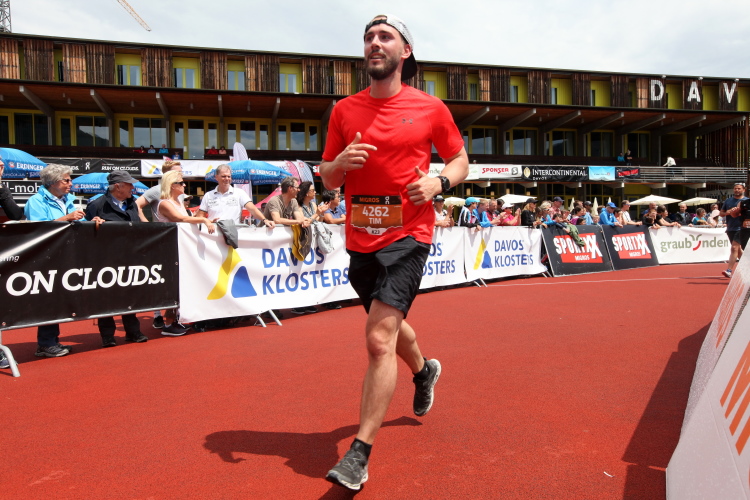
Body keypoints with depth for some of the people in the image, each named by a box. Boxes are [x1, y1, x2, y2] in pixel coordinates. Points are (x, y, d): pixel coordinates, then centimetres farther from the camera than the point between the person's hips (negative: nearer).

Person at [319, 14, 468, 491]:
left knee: (379, 338, -15)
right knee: (389, 328, 21)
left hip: (408, 234, -4)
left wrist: (439, 182, -10)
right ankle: (425, 370, 54)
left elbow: (461, 161, 11)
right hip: (360, 239, 5)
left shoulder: (431, 107, 0)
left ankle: (360, 455, -3)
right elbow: (327, 179, 11)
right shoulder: (344, 110, 7)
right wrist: (342, 161, -11)